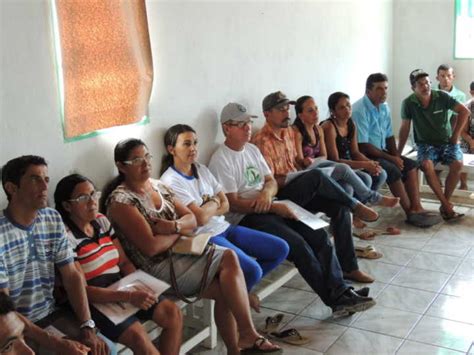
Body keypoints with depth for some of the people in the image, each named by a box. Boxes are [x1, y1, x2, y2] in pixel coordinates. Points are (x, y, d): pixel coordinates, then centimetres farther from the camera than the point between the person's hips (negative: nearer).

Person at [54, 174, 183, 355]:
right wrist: (129, 297, -26)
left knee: (173, 314, -10)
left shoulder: (102, 221, 8)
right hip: (94, 301, -7)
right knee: (138, 336, -27)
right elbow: (81, 290, -19)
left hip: (120, 288, 7)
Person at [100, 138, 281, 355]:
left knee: (225, 290, -16)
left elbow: (191, 219, 9)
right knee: (229, 259, -18)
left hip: (180, 252, 7)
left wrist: (173, 226, -14)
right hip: (159, 267, -7)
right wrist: (180, 231, -5)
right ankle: (247, 336, -11)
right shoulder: (121, 201, -14)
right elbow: (151, 247, -21)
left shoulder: (158, 186, 11)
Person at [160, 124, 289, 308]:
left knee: (281, 248, 2)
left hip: (223, 227, 9)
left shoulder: (202, 170, 11)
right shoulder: (170, 181, -14)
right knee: (252, 269, -27)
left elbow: (225, 205, 7)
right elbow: (200, 218, -20)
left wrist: (206, 210, -12)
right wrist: (214, 202, -1)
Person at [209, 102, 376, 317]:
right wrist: (275, 207, -18)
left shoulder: (252, 150, 15)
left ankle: (339, 292, -11)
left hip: (271, 208, 8)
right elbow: (233, 203, -16)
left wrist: (267, 192, -11)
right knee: (298, 244, -24)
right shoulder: (221, 160, -10)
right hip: (245, 218, -8)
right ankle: (335, 299, -15)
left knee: (319, 235, -10)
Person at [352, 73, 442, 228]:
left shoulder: (384, 107, 6)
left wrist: (396, 155, -4)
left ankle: (416, 207, -6)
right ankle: (410, 213, -15)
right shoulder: (359, 110, -20)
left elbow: (389, 136, 15)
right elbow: (363, 146, -23)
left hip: (381, 152, 9)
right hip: (364, 156, -9)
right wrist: (391, 158, -18)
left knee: (411, 165, -2)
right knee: (393, 170, -26)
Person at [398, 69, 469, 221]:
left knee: (457, 164, -30)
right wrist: (398, 154, -1)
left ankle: (444, 205, -17)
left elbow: (464, 112, -1)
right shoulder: (408, 103, -8)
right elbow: (405, 129, 0)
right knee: (426, 165, -34)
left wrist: (455, 135, -5)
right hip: (426, 144, -1)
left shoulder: (442, 97, -8)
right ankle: (447, 206, -26)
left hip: (447, 142, 1)